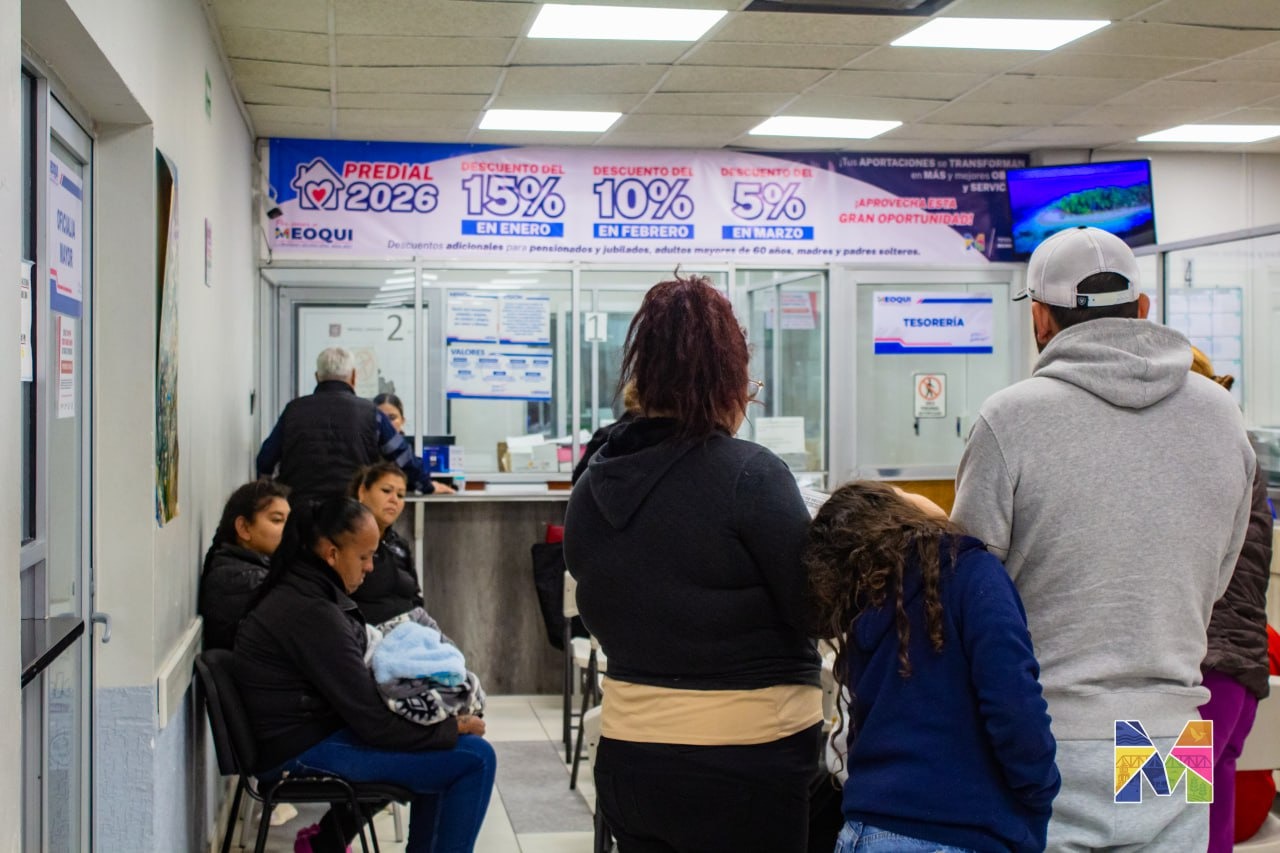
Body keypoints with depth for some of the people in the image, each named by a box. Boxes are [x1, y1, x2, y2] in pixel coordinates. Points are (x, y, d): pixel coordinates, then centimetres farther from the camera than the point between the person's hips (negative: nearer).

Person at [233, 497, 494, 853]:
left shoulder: (295, 591, 8)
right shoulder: (311, 614, -23)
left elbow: (354, 685, 13)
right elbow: (374, 724, -21)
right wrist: (455, 727, -8)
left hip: (311, 728, 10)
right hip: (304, 751, -10)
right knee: (475, 758, -12)